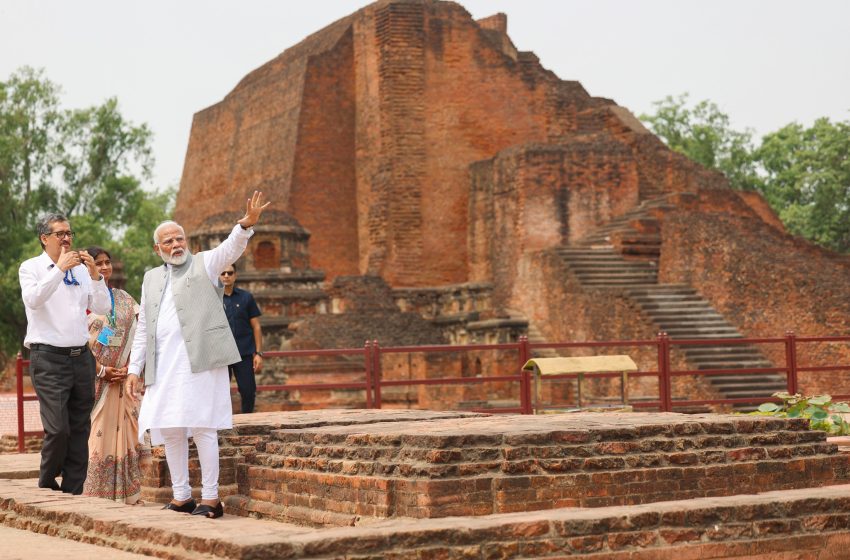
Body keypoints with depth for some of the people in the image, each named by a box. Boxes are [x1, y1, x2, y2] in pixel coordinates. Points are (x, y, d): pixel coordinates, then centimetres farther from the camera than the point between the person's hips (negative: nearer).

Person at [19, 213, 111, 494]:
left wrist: (95, 275, -6)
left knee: (80, 431, 4)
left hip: (81, 356, 5)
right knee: (58, 429, -14)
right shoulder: (31, 268, 2)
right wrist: (60, 268, -21)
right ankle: (46, 486, 8)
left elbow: (102, 308, 7)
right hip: (49, 357, -5)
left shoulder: (80, 269, 14)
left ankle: (72, 494, 9)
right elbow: (33, 299, -17)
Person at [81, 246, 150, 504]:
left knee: (122, 431, 1)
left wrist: (128, 367, -5)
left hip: (121, 377, 4)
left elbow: (138, 334, 10)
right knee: (95, 432, -6)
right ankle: (95, 493, -2)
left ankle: (125, 493, 5)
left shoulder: (123, 299, 13)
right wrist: (101, 369, -12)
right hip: (93, 377, -4)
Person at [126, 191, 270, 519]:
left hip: (199, 359, -5)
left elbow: (231, 248, -12)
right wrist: (134, 369, 14)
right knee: (169, 429, 5)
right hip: (164, 365, 5)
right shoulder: (151, 278, 21)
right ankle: (181, 497, 14)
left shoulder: (204, 264, 8)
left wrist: (247, 224, -32)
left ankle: (211, 498, -4)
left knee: (201, 426, -8)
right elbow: (143, 328, 21)